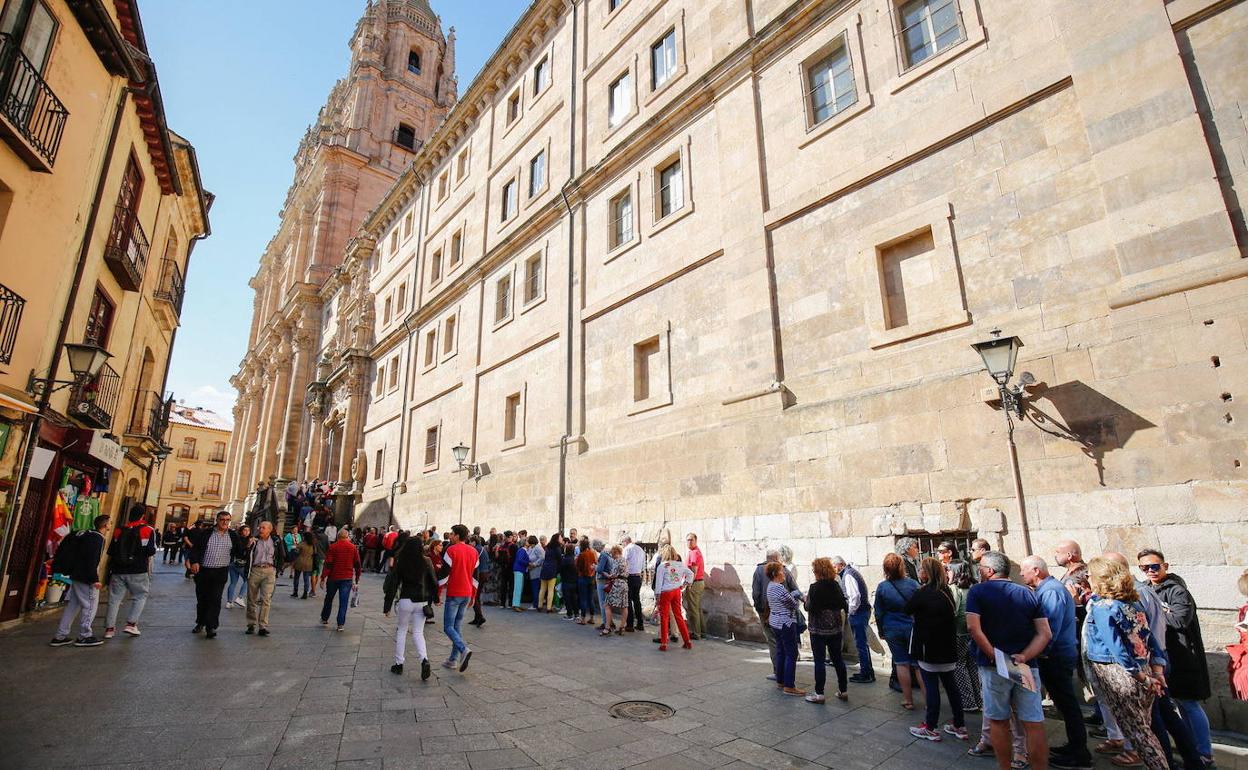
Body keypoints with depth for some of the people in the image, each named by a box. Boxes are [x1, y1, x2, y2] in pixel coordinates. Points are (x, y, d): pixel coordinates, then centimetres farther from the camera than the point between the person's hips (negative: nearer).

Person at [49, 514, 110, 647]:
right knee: (90, 606, 0)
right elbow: (92, 560, -23)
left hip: (75, 576, 10)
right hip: (86, 579, -10)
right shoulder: (98, 538, -18)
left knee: (73, 605, 16)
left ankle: (60, 636, 21)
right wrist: (94, 579, -19)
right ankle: (84, 637, 8)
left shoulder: (86, 534, 13)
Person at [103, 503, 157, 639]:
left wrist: (111, 569, 23)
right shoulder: (148, 530, -8)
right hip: (138, 572, -4)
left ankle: (109, 628, 12)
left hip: (118, 571, 4)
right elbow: (151, 551, -11)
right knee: (140, 597, 11)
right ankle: (131, 623, 3)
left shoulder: (119, 531, 5)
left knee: (114, 599, 11)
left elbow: (110, 552, 8)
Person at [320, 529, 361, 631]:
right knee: (343, 602, 2)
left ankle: (324, 619, 32)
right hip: (347, 579, 0)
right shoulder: (353, 548, 2)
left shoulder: (333, 547, -5)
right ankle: (340, 624, -1)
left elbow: (328, 564, -10)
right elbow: (357, 564, 5)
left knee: (329, 599, 19)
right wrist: (357, 579, 12)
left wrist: (323, 577, -6)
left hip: (333, 578, 0)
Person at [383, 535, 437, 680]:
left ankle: (399, 664, 20)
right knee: (418, 633, 8)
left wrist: (387, 606, 4)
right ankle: (424, 660, -12)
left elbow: (393, 584, -2)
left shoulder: (401, 562, -4)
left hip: (406, 600, 0)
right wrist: (432, 598, 13)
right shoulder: (427, 562, -5)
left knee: (401, 631, 18)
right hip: (422, 601, 1)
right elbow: (433, 582, -2)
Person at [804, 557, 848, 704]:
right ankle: (843, 691, 23)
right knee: (838, 658, 15)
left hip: (819, 629, -6)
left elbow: (810, 608, -18)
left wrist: (806, 598, 0)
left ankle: (819, 693, 5)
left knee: (819, 660, 0)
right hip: (836, 627, 6)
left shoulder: (815, 587, -17)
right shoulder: (836, 585, 1)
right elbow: (844, 605, 8)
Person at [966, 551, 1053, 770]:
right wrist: (1024, 657, -8)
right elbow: (1045, 633, 0)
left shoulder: (977, 591, -4)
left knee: (999, 722, 11)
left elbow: (973, 627, -17)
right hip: (1026, 668, 3)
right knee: (1034, 724, 6)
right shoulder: (1028, 594, 8)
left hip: (993, 667, -3)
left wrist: (995, 656, -12)